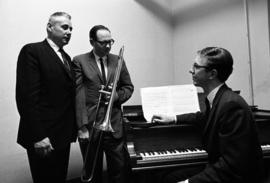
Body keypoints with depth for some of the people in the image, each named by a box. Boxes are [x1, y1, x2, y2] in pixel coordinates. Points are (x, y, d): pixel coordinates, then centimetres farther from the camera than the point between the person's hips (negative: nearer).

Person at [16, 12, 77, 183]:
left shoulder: (66, 58, 16)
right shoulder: (32, 51, -9)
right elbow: (27, 96, -17)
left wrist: (72, 129, 8)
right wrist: (38, 136, -21)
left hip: (63, 136, 8)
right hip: (44, 138, -8)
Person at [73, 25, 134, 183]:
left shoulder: (118, 61, 10)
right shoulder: (79, 61, -2)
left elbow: (128, 87, 17)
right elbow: (78, 96, -8)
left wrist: (117, 96, -6)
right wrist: (82, 127, -13)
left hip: (115, 126, 3)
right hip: (90, 127, -2)